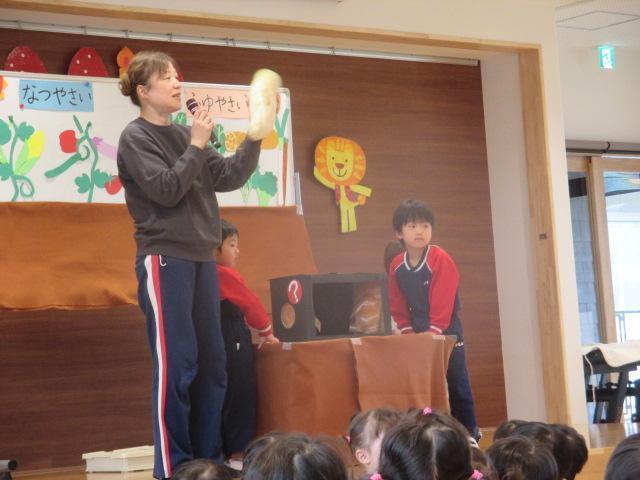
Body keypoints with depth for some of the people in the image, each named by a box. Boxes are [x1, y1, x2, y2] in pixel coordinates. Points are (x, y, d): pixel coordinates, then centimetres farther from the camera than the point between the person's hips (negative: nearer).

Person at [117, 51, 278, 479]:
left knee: (212, 363, 9)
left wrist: (255, 136, 1)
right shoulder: (136, 137, -5)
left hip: (200, 258, 7)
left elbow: (228, 178, 10)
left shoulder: (185, 135, 14)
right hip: (164, 259, -7)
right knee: (176, 366, -7)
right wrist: (197, 146, -10)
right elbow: (166, 190, -16)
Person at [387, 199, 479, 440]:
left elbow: (443, 304, -18)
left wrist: (433, 333, -20)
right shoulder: (396, 266, 1)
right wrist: (408, 332, -4)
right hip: (416, 335, 4)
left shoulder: (440, 260, -14)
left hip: (446, 333, -4)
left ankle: (469, 432, 10)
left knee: (457, 384, 1)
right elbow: (398, 307, 5)